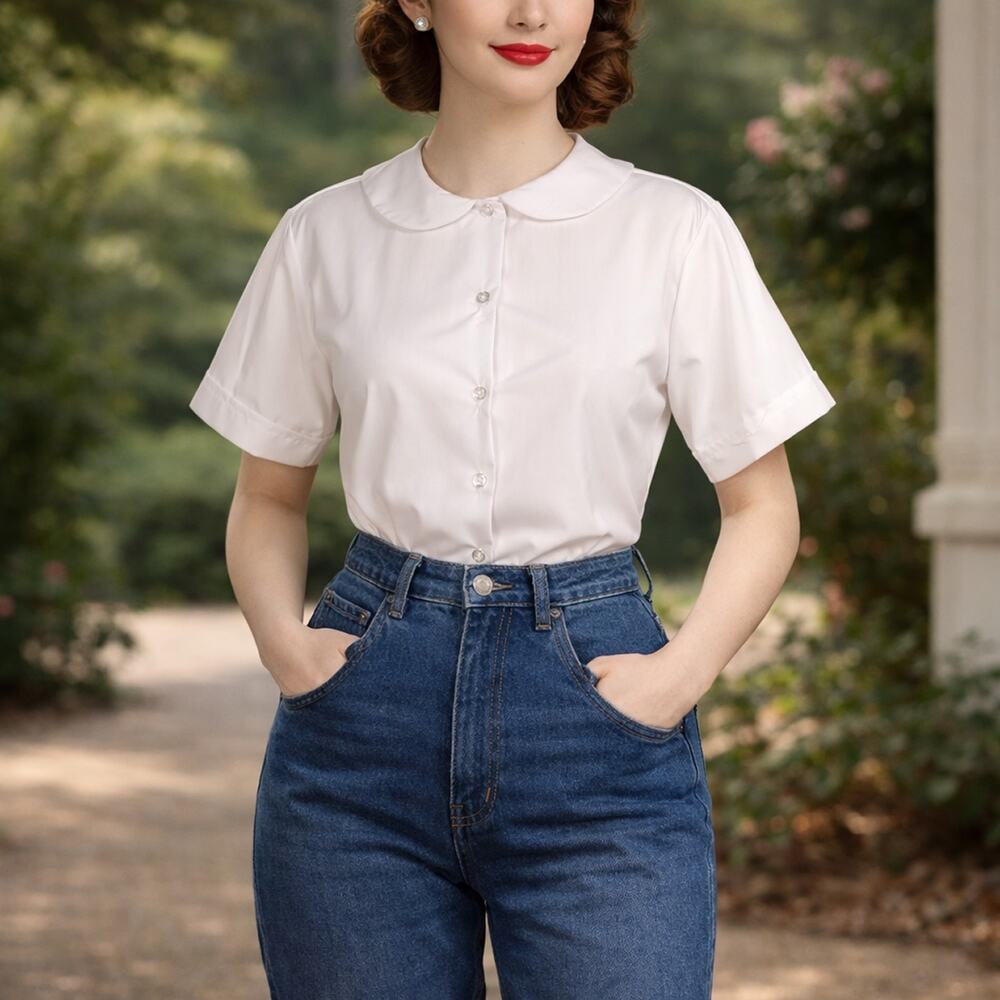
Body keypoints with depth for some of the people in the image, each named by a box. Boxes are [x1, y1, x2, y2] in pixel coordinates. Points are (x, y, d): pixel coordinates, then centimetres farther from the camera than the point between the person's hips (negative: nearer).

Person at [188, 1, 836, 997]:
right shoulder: (327, 235, 5)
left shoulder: (675, 230, 0)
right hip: (366, 733, 1)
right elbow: (268, 495, 15)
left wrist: (681, 672, -9)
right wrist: (283, 642, -3)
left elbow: (761, 504, 6)